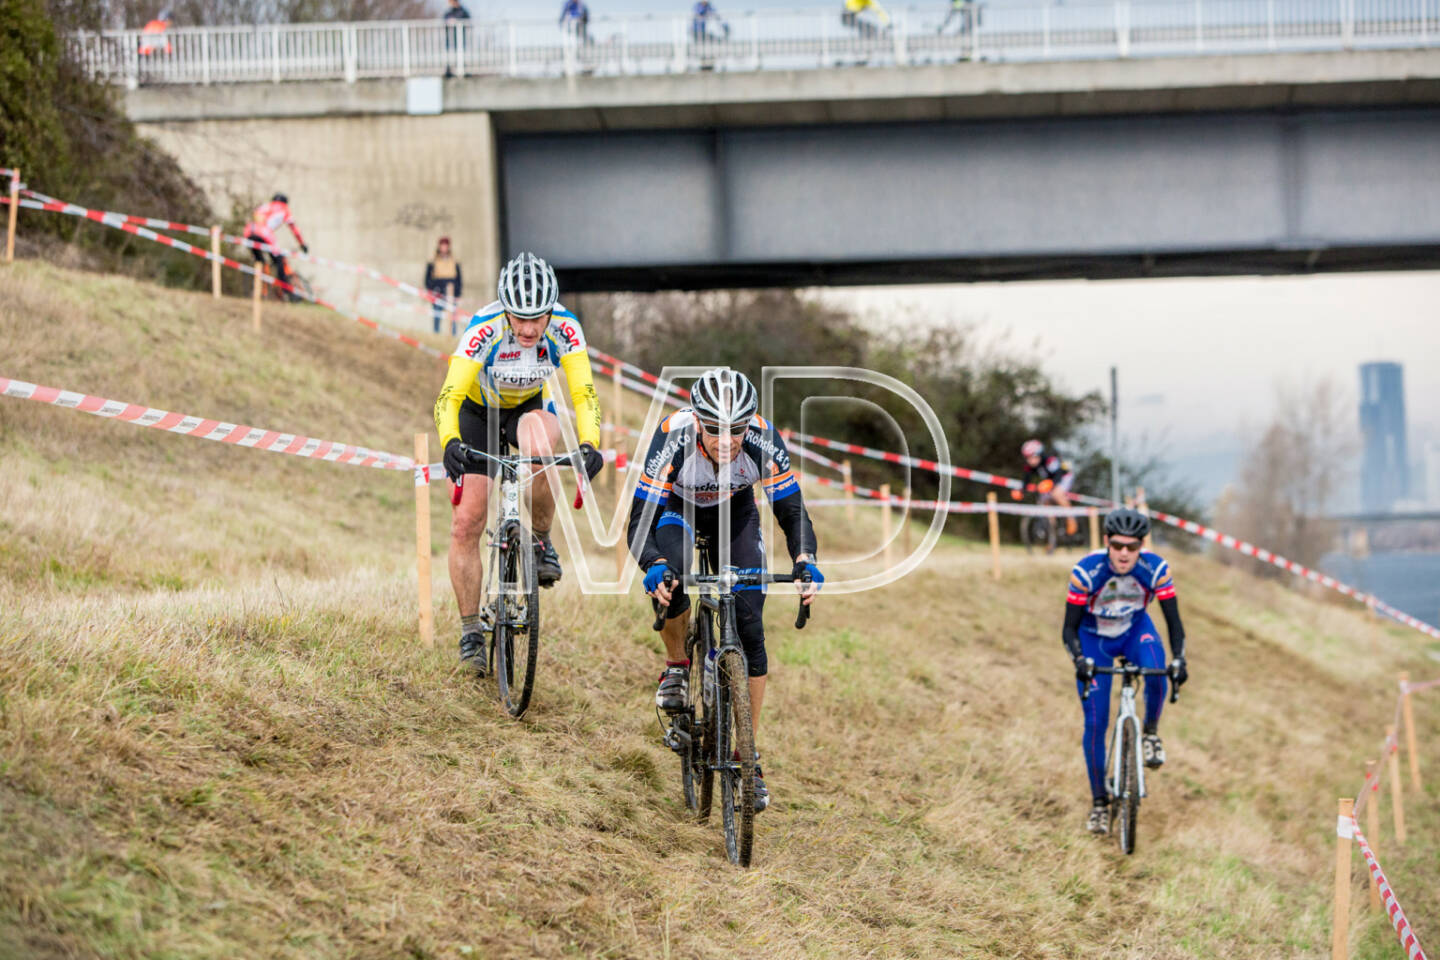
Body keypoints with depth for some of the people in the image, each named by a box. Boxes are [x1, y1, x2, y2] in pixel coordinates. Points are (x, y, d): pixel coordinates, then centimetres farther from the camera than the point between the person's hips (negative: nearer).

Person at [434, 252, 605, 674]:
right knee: (466, 523, -9)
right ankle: (470, 631, 3)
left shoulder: (564, 327, -29)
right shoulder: (484, 329, -34)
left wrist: (589, 445, -49)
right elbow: (449, 396, -39)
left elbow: (584, 393, -32)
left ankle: (540, 541, -13)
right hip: (479, 410, -1)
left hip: (530, 407, 1)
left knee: (541, 447, -37)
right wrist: (450, 442, -58)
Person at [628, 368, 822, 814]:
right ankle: (677, 666, -2)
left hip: (734, 513, 1)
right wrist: (653, 568, -55)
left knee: (749, 629, -11)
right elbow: (639, 519, -36)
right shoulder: (674, 436, -37)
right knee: (669, 583, -34)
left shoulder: (763, 440, -32)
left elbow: (792, 510, -24)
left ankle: (748, 756, -2)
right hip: (677, 509, -1)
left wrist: (805, 563, -43)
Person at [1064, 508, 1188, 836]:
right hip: (1094, 639, -1)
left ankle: (1150, 732, -7)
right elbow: (1069, 627, -23)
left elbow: (1174, 622, -19)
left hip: (1135, 630, 1)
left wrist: (1178, 660, -36)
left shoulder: (1156, 569, -25)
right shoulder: (1086, 571, -30)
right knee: (1095, 723, -7)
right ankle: (1099, 802, 7)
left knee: (1156, 668, -34)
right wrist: (1079, 660, -41)